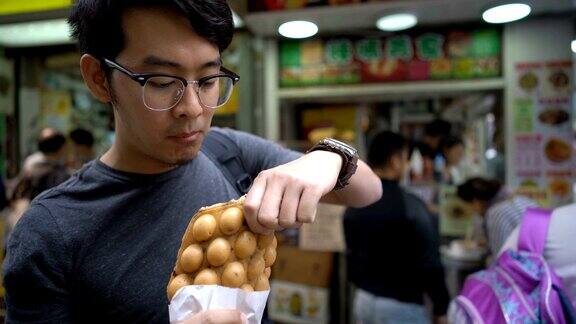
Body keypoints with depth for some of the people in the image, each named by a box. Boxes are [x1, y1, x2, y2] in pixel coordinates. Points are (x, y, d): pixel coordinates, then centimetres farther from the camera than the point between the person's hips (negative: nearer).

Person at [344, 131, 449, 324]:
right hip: (401, 305, -7)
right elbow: (429, 262, -15)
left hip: (364, 300, 7)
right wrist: (441, 308, -4)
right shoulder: (411, 206, -19)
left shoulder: (353, 206, 2)